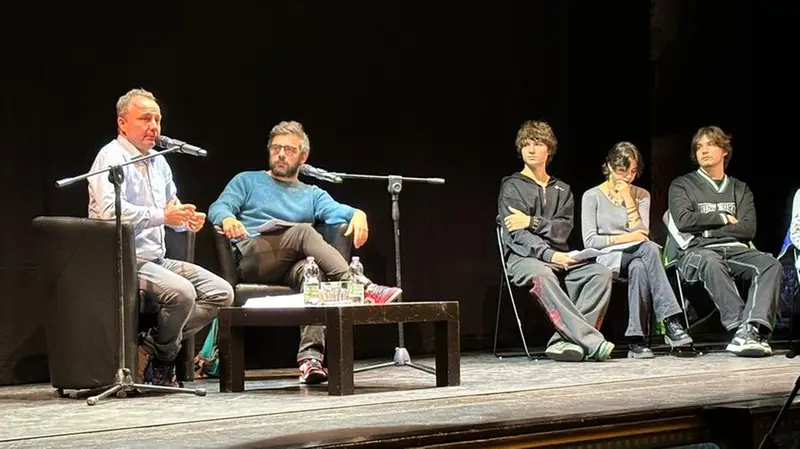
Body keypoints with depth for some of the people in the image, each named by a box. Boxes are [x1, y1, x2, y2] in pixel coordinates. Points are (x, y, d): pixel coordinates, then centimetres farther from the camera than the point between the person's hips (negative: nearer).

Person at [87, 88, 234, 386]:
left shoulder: (158, 160, 18)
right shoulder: (111, 158, -10)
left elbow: (172, 206, 29)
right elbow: (110, 211, -26)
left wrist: (187, 219, 4)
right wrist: (162, 216, -26)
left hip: (157, 260, 9)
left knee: (221, 293, -2)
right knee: (181, 292, -32)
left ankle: (150, 347, -4)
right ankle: (162, 359, -5)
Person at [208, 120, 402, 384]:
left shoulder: (313, 195, 31)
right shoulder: (247, 181, 26)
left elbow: (336, 210, 9)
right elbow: (218, 207, 8)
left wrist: (357, 214, -16)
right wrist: (227, 219, -18)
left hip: (290, 266, 2)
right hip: (250, 259, -2)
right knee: (303, 232, -30)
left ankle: (311, 357, -48)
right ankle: (361, 287, -45)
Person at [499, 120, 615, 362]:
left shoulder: (562, 190, 21)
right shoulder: (511, 186, 9)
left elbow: (563, 230, 5)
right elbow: (517, 234, -6)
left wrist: (532, 222, -11)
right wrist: (548, 254, -21)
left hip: (558, 256, 4)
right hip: (524, 257, -4)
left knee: (601, 272, -23)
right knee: (542, 275, -39)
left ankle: (566, 339, -36)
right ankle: (591, 340, -47)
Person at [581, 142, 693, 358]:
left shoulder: (641, 195, 16)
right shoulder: (592, 196, 7)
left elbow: (643, 234, 1)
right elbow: (589, 241, -5)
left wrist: (629, 200, -4)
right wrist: (624, 238, -15)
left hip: (635, 259, 3)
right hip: (607, 259, -3)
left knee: (639, 268, -38)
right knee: (649, 249, -34)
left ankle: (636, 340, -40)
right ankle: (671, 321, -42)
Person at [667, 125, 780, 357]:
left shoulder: (740, 189, 22)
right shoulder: (682, 185, 14)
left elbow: (748, 229, 6)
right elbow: (683, 220, -5)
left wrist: (706, 230, -3)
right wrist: (724, 218, 3)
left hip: (735, 250, 3)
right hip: (698, 252, -3)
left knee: (770, 264, -28)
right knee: (711, 263, -40)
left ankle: (752, 327, -44)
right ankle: (740, 327, -44)